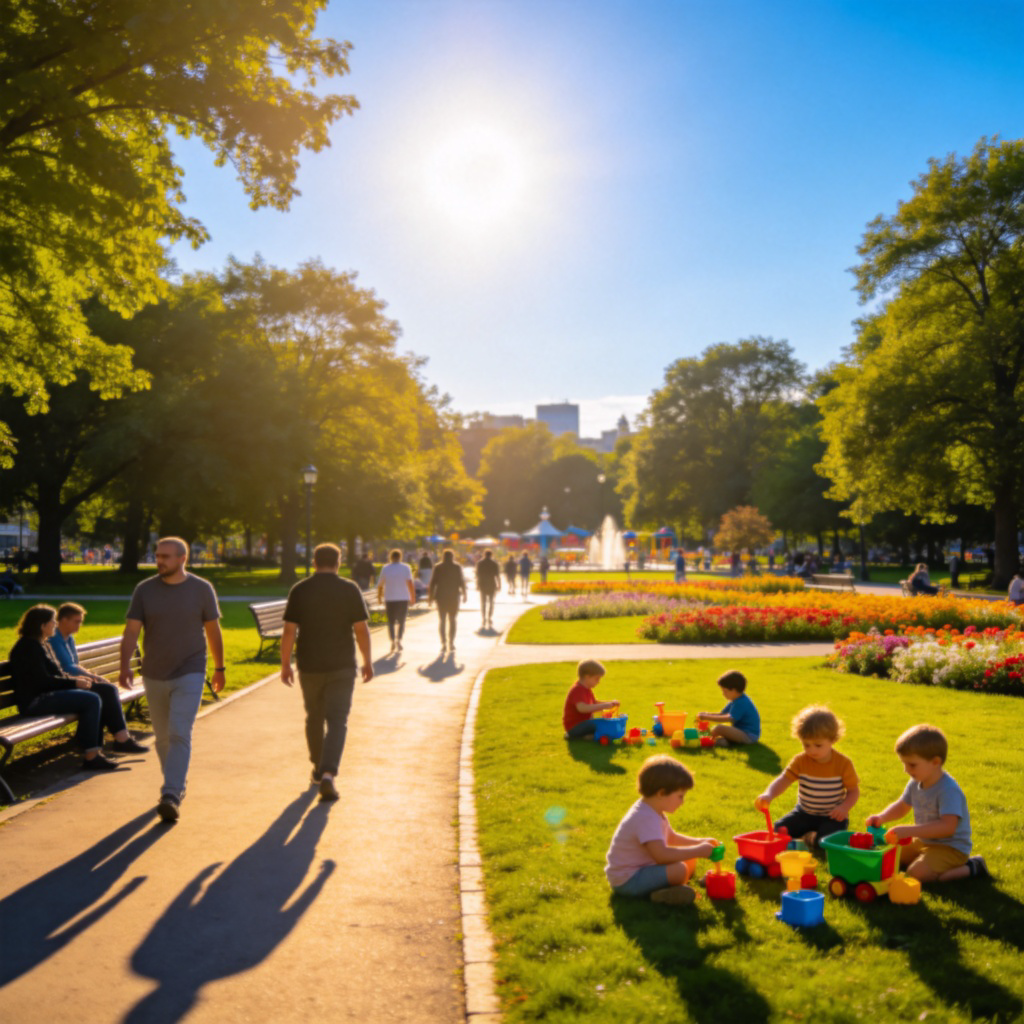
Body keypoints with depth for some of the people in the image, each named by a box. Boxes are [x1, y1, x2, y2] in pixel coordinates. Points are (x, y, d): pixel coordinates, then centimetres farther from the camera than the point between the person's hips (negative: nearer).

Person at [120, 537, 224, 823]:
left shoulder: (202, 589, -3)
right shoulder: (144, 590, -1)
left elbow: (213, 631, 6)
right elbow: (131, 631, -7)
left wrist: (219, 668, 11)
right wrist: (125, 665, -22)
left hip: (189, 674, -3)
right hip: (154, 676, 3)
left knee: (179, 734, -14)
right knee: (162, 737, 14)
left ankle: (171, 796, -15)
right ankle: (177, 783, 33)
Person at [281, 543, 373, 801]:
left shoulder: (299, 590, -2)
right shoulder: (350, 590, -4)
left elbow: (289, 631, -4)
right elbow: (361, 629, -5)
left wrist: (285, 664, 3)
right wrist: (367, 661, 5)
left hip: (310, 666, 2)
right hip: (341, 666, -2)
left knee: (314, 717, 19)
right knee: (337, 721, -1)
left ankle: (319, 770, 32)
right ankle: (328, 774, -17)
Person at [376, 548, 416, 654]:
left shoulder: (385, 569, 3)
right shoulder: (405, 568, -1)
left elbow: (380, 585, 7)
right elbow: (410, 583, -12)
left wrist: (379, 596, 23)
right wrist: (413, 597, -9)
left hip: (390, 599, 1)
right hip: (403, 598, 0)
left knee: (391, 622, 9)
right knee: (401, 621, 12)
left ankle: (393, 640, -9)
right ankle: (399, 640, -6)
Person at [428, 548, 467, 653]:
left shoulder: (437, 567, -1)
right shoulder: (457, 567, -2)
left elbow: (433, 583, -3)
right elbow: (461, 581, -4)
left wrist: (430, 596, 3)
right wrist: (464, 594, 7)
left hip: (441, 597, 0)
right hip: (453, 596, 0)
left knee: (442, 621, 9)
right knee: (452, 621, 11)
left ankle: (443, 643, -4)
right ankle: (451, 644, 6)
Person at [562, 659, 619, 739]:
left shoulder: (587, 689, 12)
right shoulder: (577, 690, -23)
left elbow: (595, 702, 24)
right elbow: (582, 708, -39)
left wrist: (610, 703, 6)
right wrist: (604, 706, -37)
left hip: (583, 722, 11)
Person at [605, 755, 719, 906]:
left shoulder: (652, 811, 8)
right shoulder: (646, 818, -26)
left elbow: (672, 838, 22)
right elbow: (661, 854, -35)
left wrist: (699, 842, 8)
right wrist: (698, 851, -26)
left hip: (640, 868, 11)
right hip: (627, 881, -11)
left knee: (690, 861, 11)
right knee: (679, 869, -30)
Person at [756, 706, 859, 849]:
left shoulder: (843, 763, -13)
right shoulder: (801, 761, -9)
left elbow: (854, 790, -4)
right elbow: (784, 780, -20)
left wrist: (844, 807, -25)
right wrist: (768, 794, -40)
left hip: (832, 817, -3)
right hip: (805, 813, 3)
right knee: (779, 829, -12)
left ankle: (811, 838, 2)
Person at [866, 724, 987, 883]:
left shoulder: (948, 790, -27)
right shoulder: (916, 783, -1)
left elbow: (948, 826, -38)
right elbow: (901, 807, 13)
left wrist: (909, 830, -42)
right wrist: (881, 817, -8)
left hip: (951, 847, -8)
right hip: (924, 841, 8)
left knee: (917, 873, -26)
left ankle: (972, 868, -9)